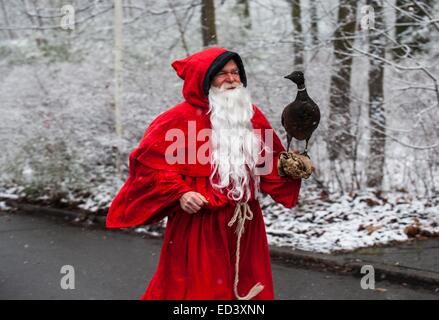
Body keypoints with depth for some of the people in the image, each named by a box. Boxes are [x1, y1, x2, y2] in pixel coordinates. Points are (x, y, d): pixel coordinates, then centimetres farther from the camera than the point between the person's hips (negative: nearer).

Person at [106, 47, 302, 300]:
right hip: (199, 223, -6)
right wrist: (179, 193, -18)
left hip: (245, 224, 6)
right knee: (199, 288, 1)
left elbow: (270, 161, 15)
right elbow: (148, 162, -9)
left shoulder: (252, 115, 10)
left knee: (247, 288, 14)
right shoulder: (181, 118, -9)